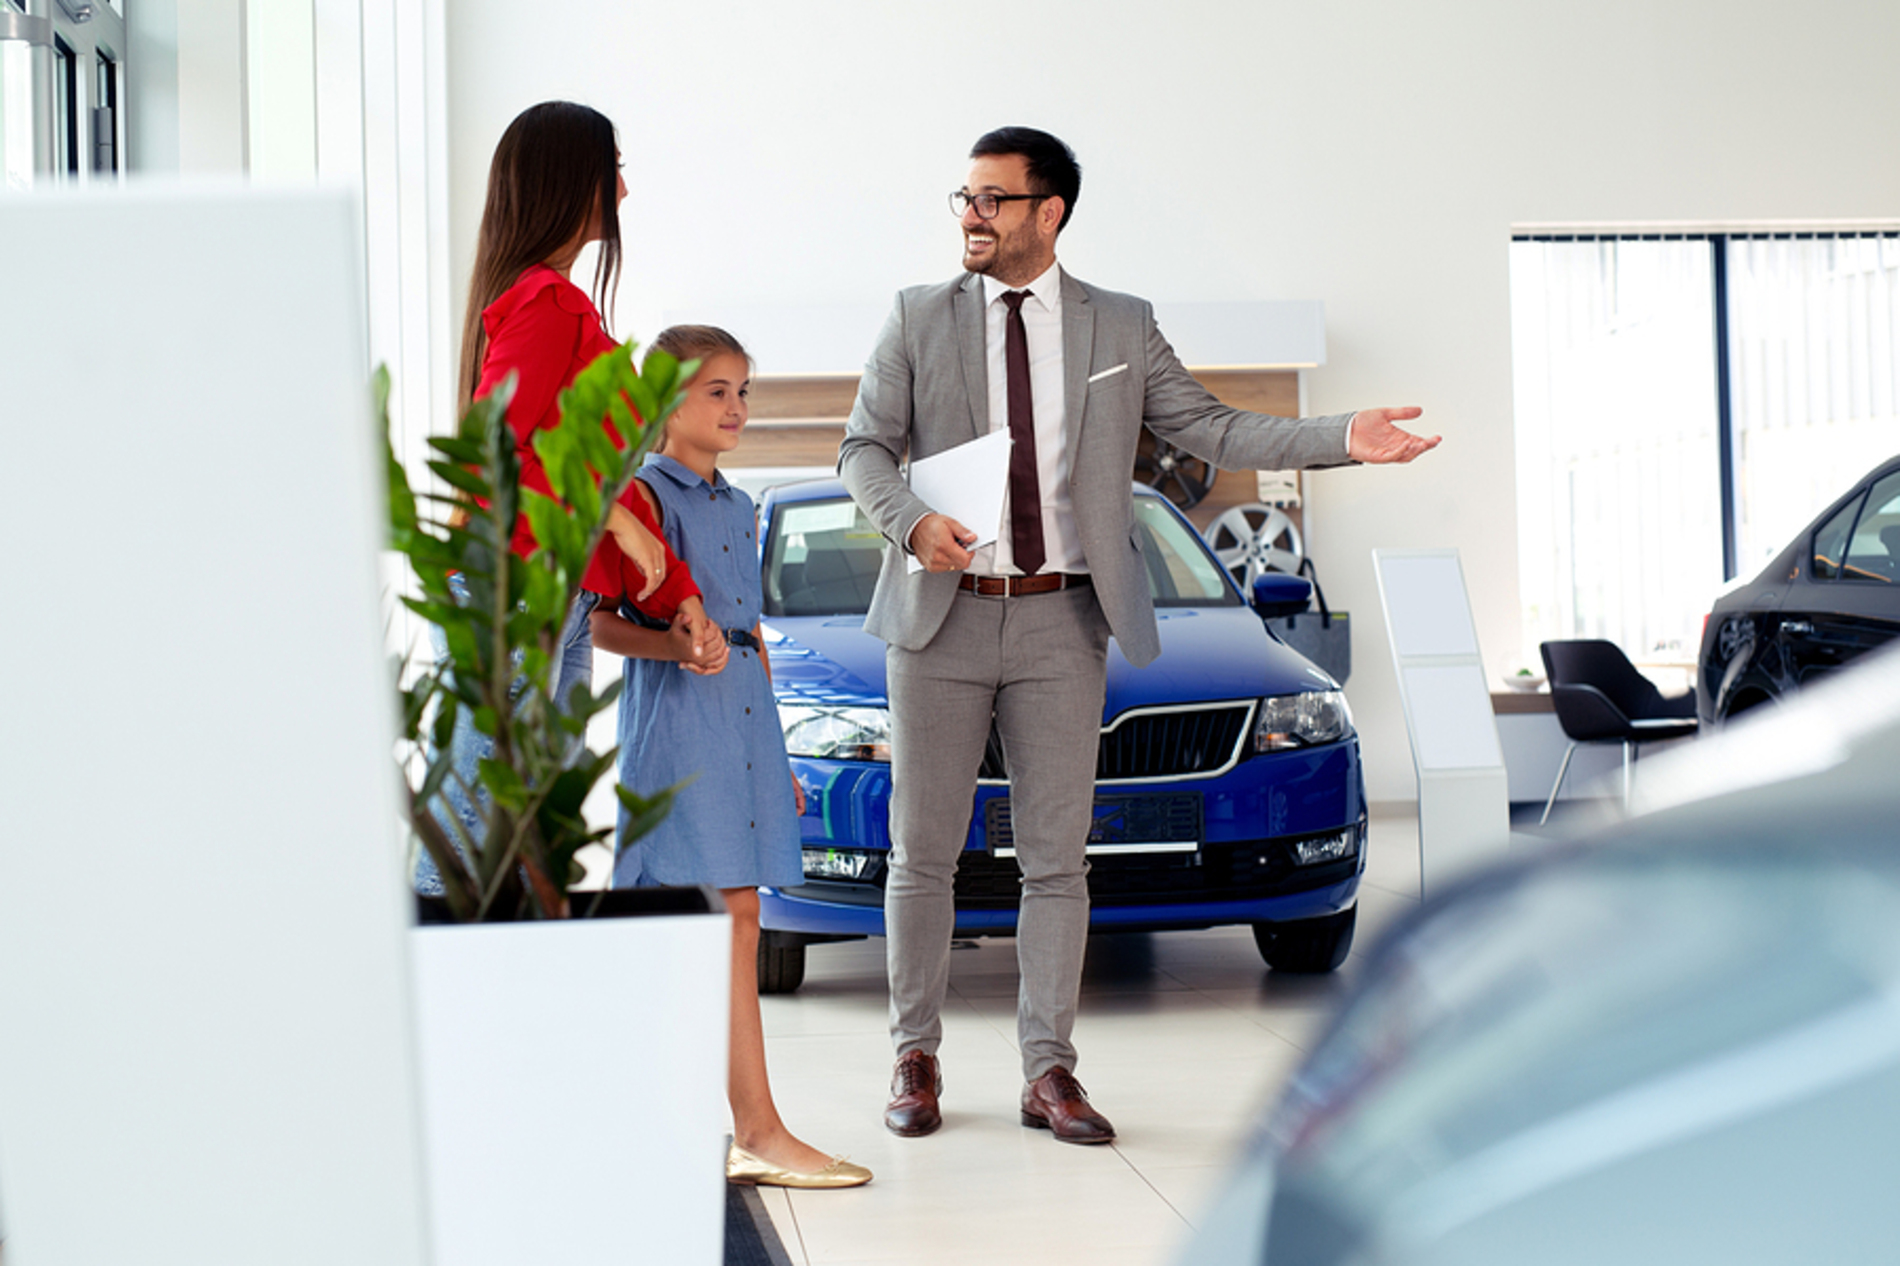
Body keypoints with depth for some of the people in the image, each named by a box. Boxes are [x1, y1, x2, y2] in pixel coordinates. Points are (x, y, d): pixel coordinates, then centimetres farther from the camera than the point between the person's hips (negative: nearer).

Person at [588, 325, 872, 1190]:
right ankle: (758, 1132, -13)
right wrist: (675, 646, -28)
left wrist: (777, 751, 23)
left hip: (744, 716, 8)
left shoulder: (739, 509, 19)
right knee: (733, 913, -12)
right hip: (676, 718, -8)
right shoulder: (642, 495, -5)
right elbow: (597, 621, -11)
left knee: (727, 918, 6)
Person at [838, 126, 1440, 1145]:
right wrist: (910, 522, -18)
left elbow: (1210, 429, 4)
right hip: (941, 614, 0)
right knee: (924, 853, 5)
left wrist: (1344, 439, -9)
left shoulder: (1122, 329, 7)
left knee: (1055, 858, 2)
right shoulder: (917, 319, 5)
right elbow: (863, 446, 3)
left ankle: (1048, 1070, 7)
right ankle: (916, 1059, 17)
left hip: (1062, 622, 0)